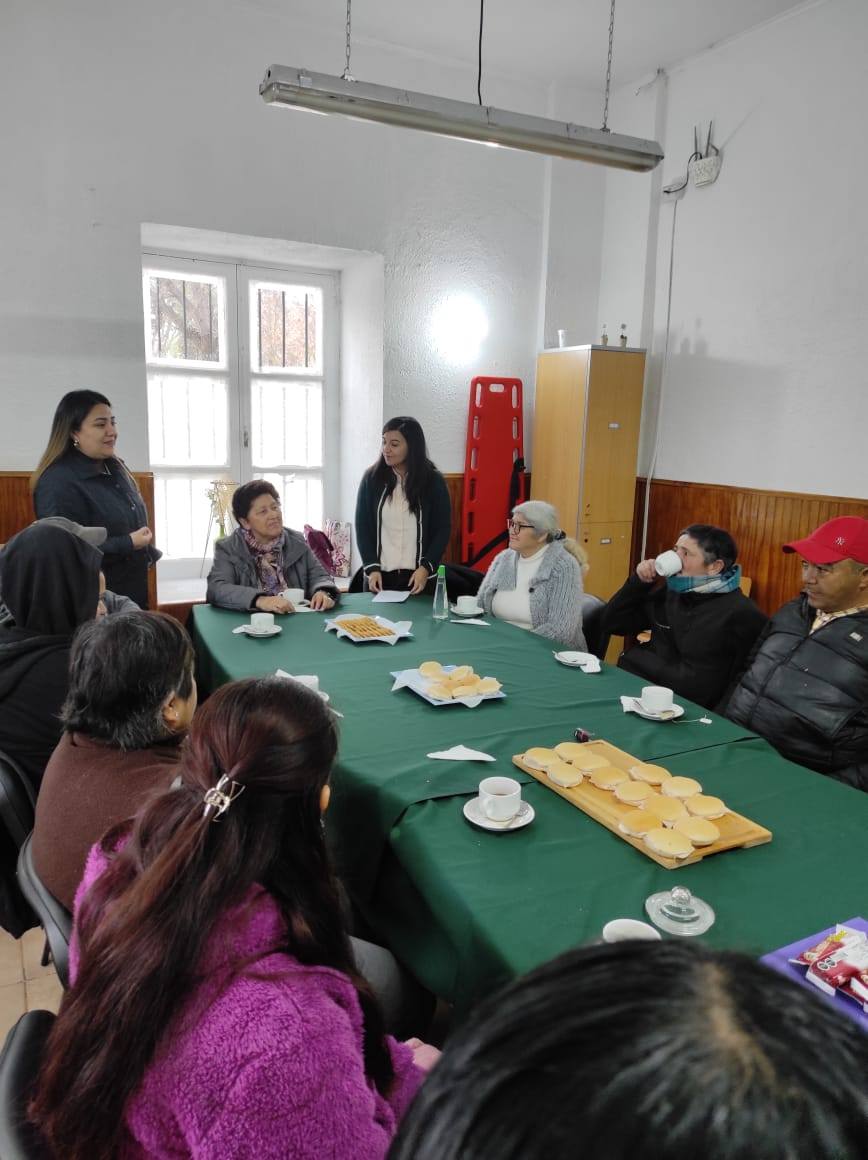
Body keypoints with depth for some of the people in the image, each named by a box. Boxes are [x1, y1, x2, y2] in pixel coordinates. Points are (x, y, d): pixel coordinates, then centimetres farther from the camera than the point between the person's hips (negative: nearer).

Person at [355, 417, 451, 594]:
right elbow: (362, 527, 3)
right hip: (380, 574, 1)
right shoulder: (371, 478, 2)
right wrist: (372, 568, -8)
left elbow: (443, 529, 0)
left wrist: (426, 568, -11)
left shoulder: (433, 481, -1)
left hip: (419, 575, -1)